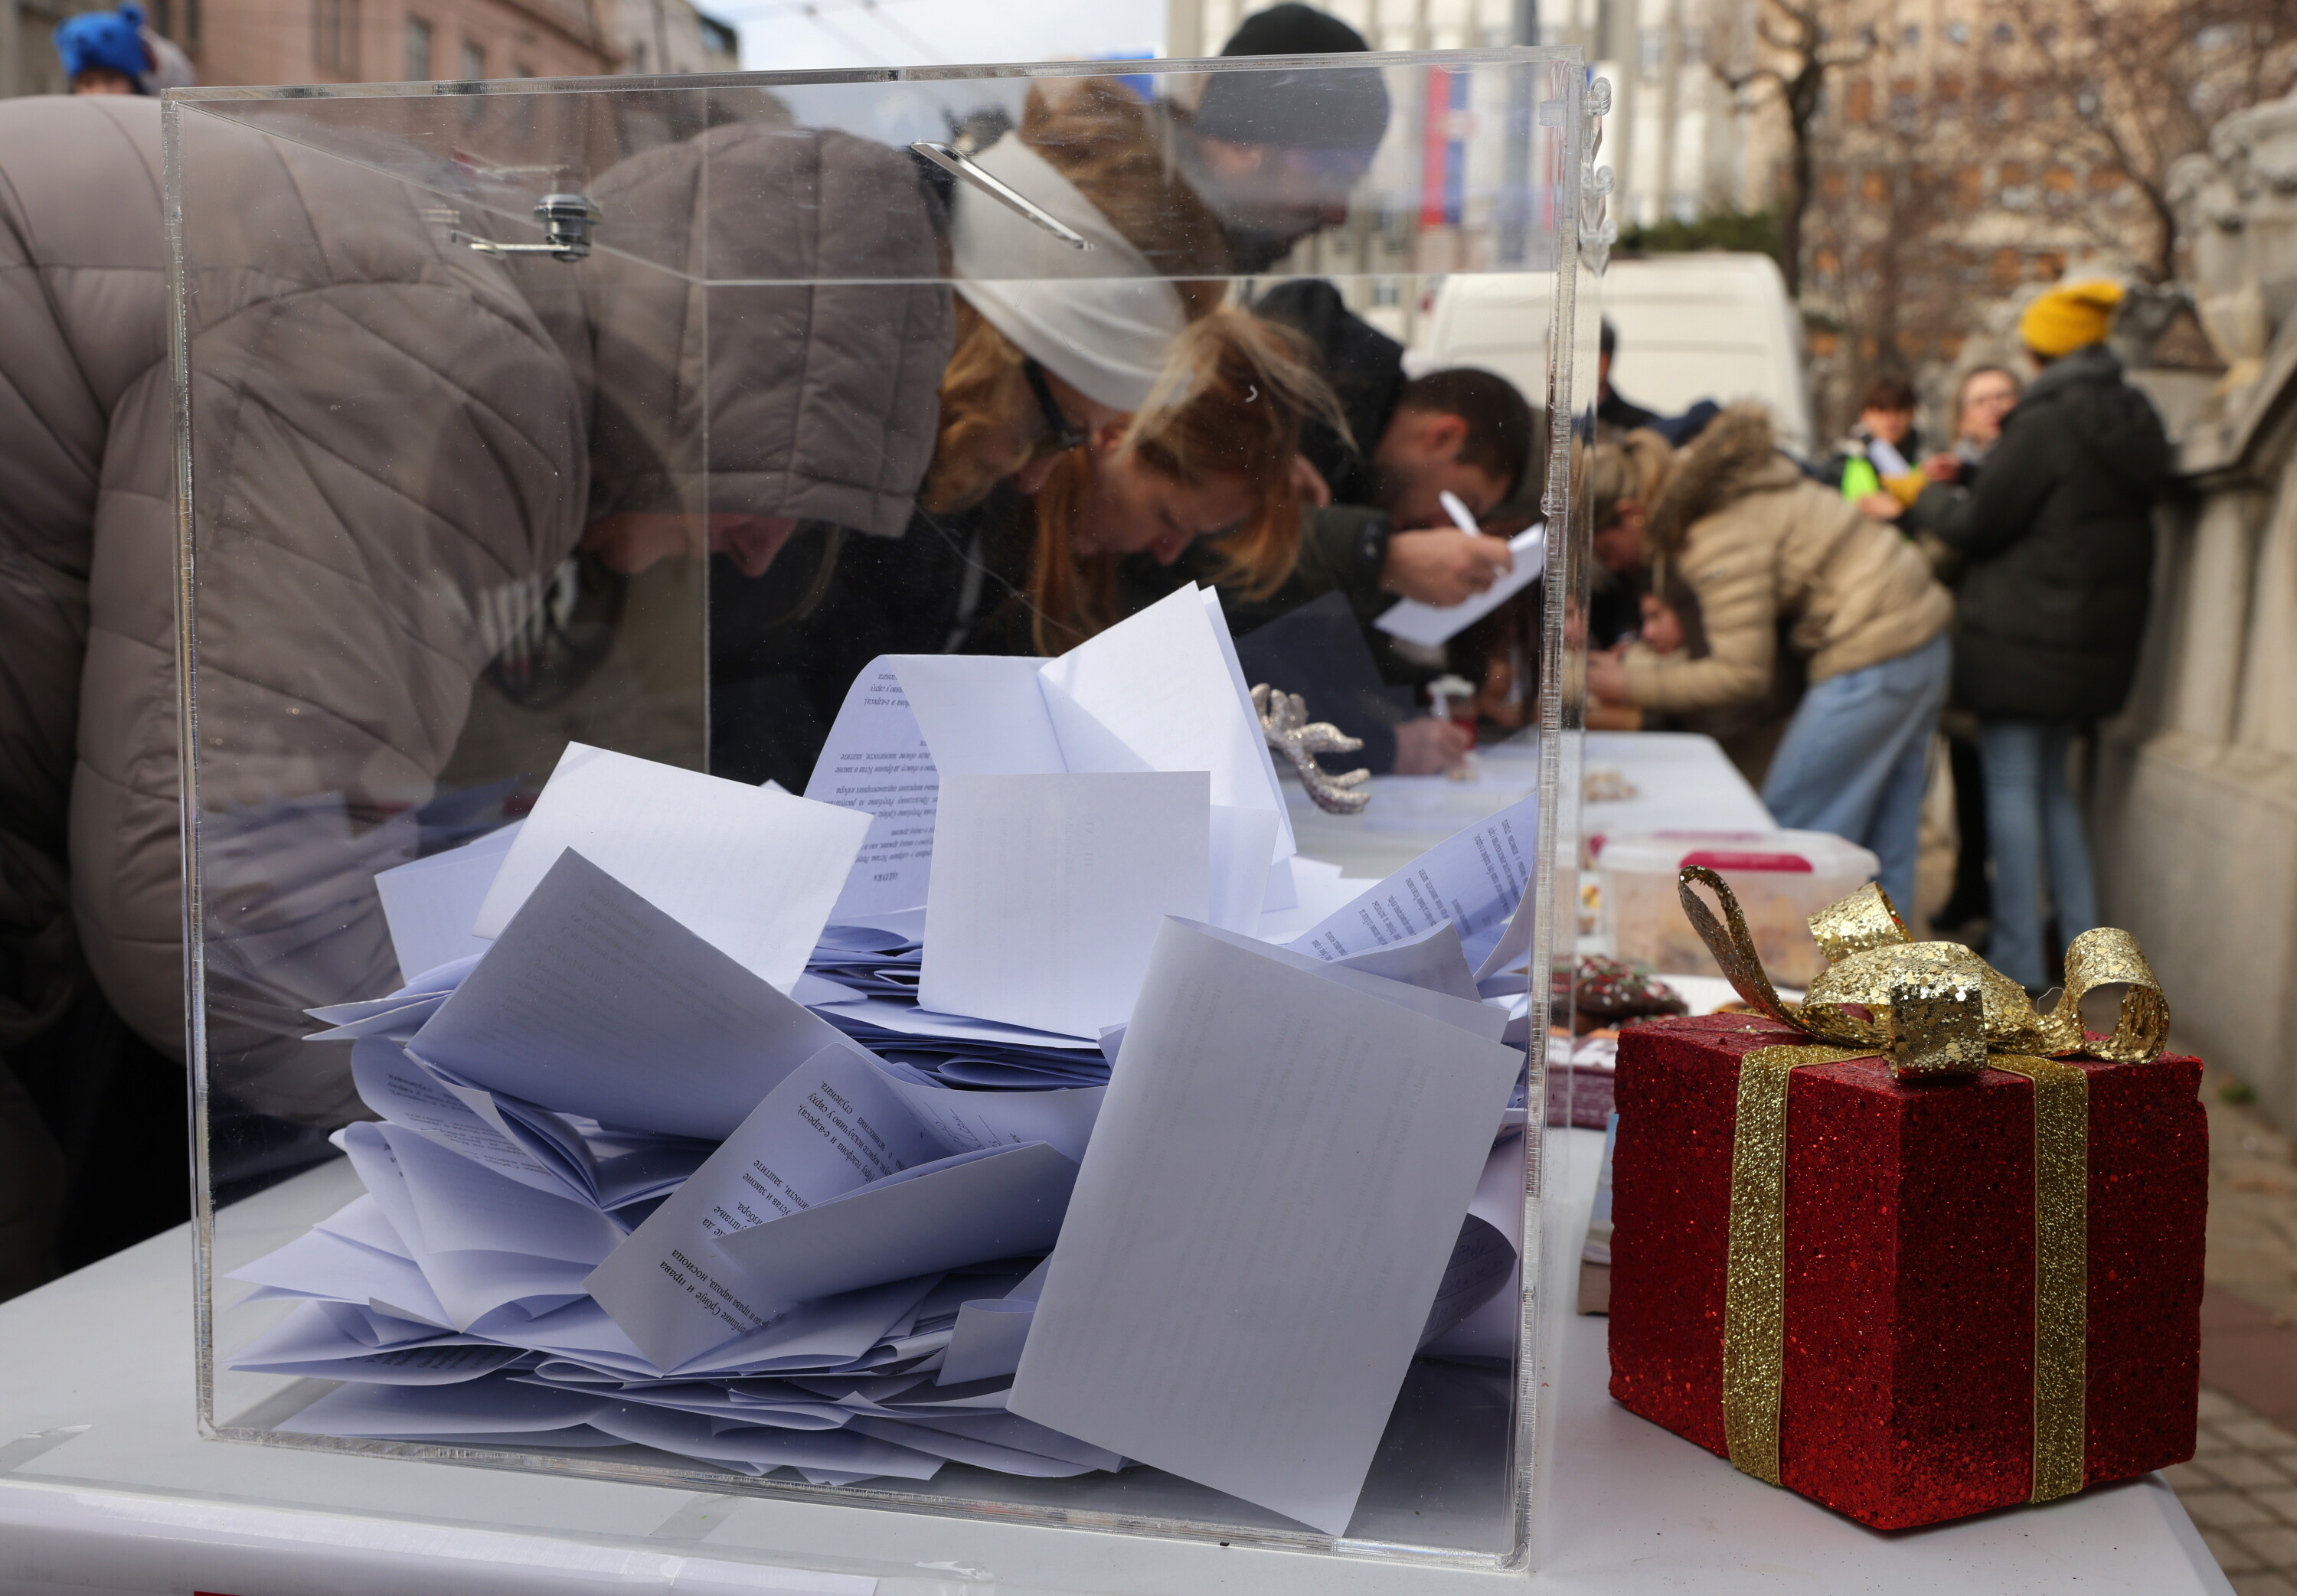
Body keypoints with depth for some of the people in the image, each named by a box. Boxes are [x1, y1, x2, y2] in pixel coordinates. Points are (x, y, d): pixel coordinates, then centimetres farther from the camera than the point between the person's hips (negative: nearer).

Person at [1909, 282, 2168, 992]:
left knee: (2012, 786, -2)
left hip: (2026, 634, -8)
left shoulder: (2046, 422, -16)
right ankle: (2083, 940, 19)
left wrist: (1933, 496, 9)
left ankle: (2018, 956, 0)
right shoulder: (2135, 421, 10)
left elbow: (1978, 524, -13)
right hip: (2099, 636, 8)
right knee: (2051, 782, 19)